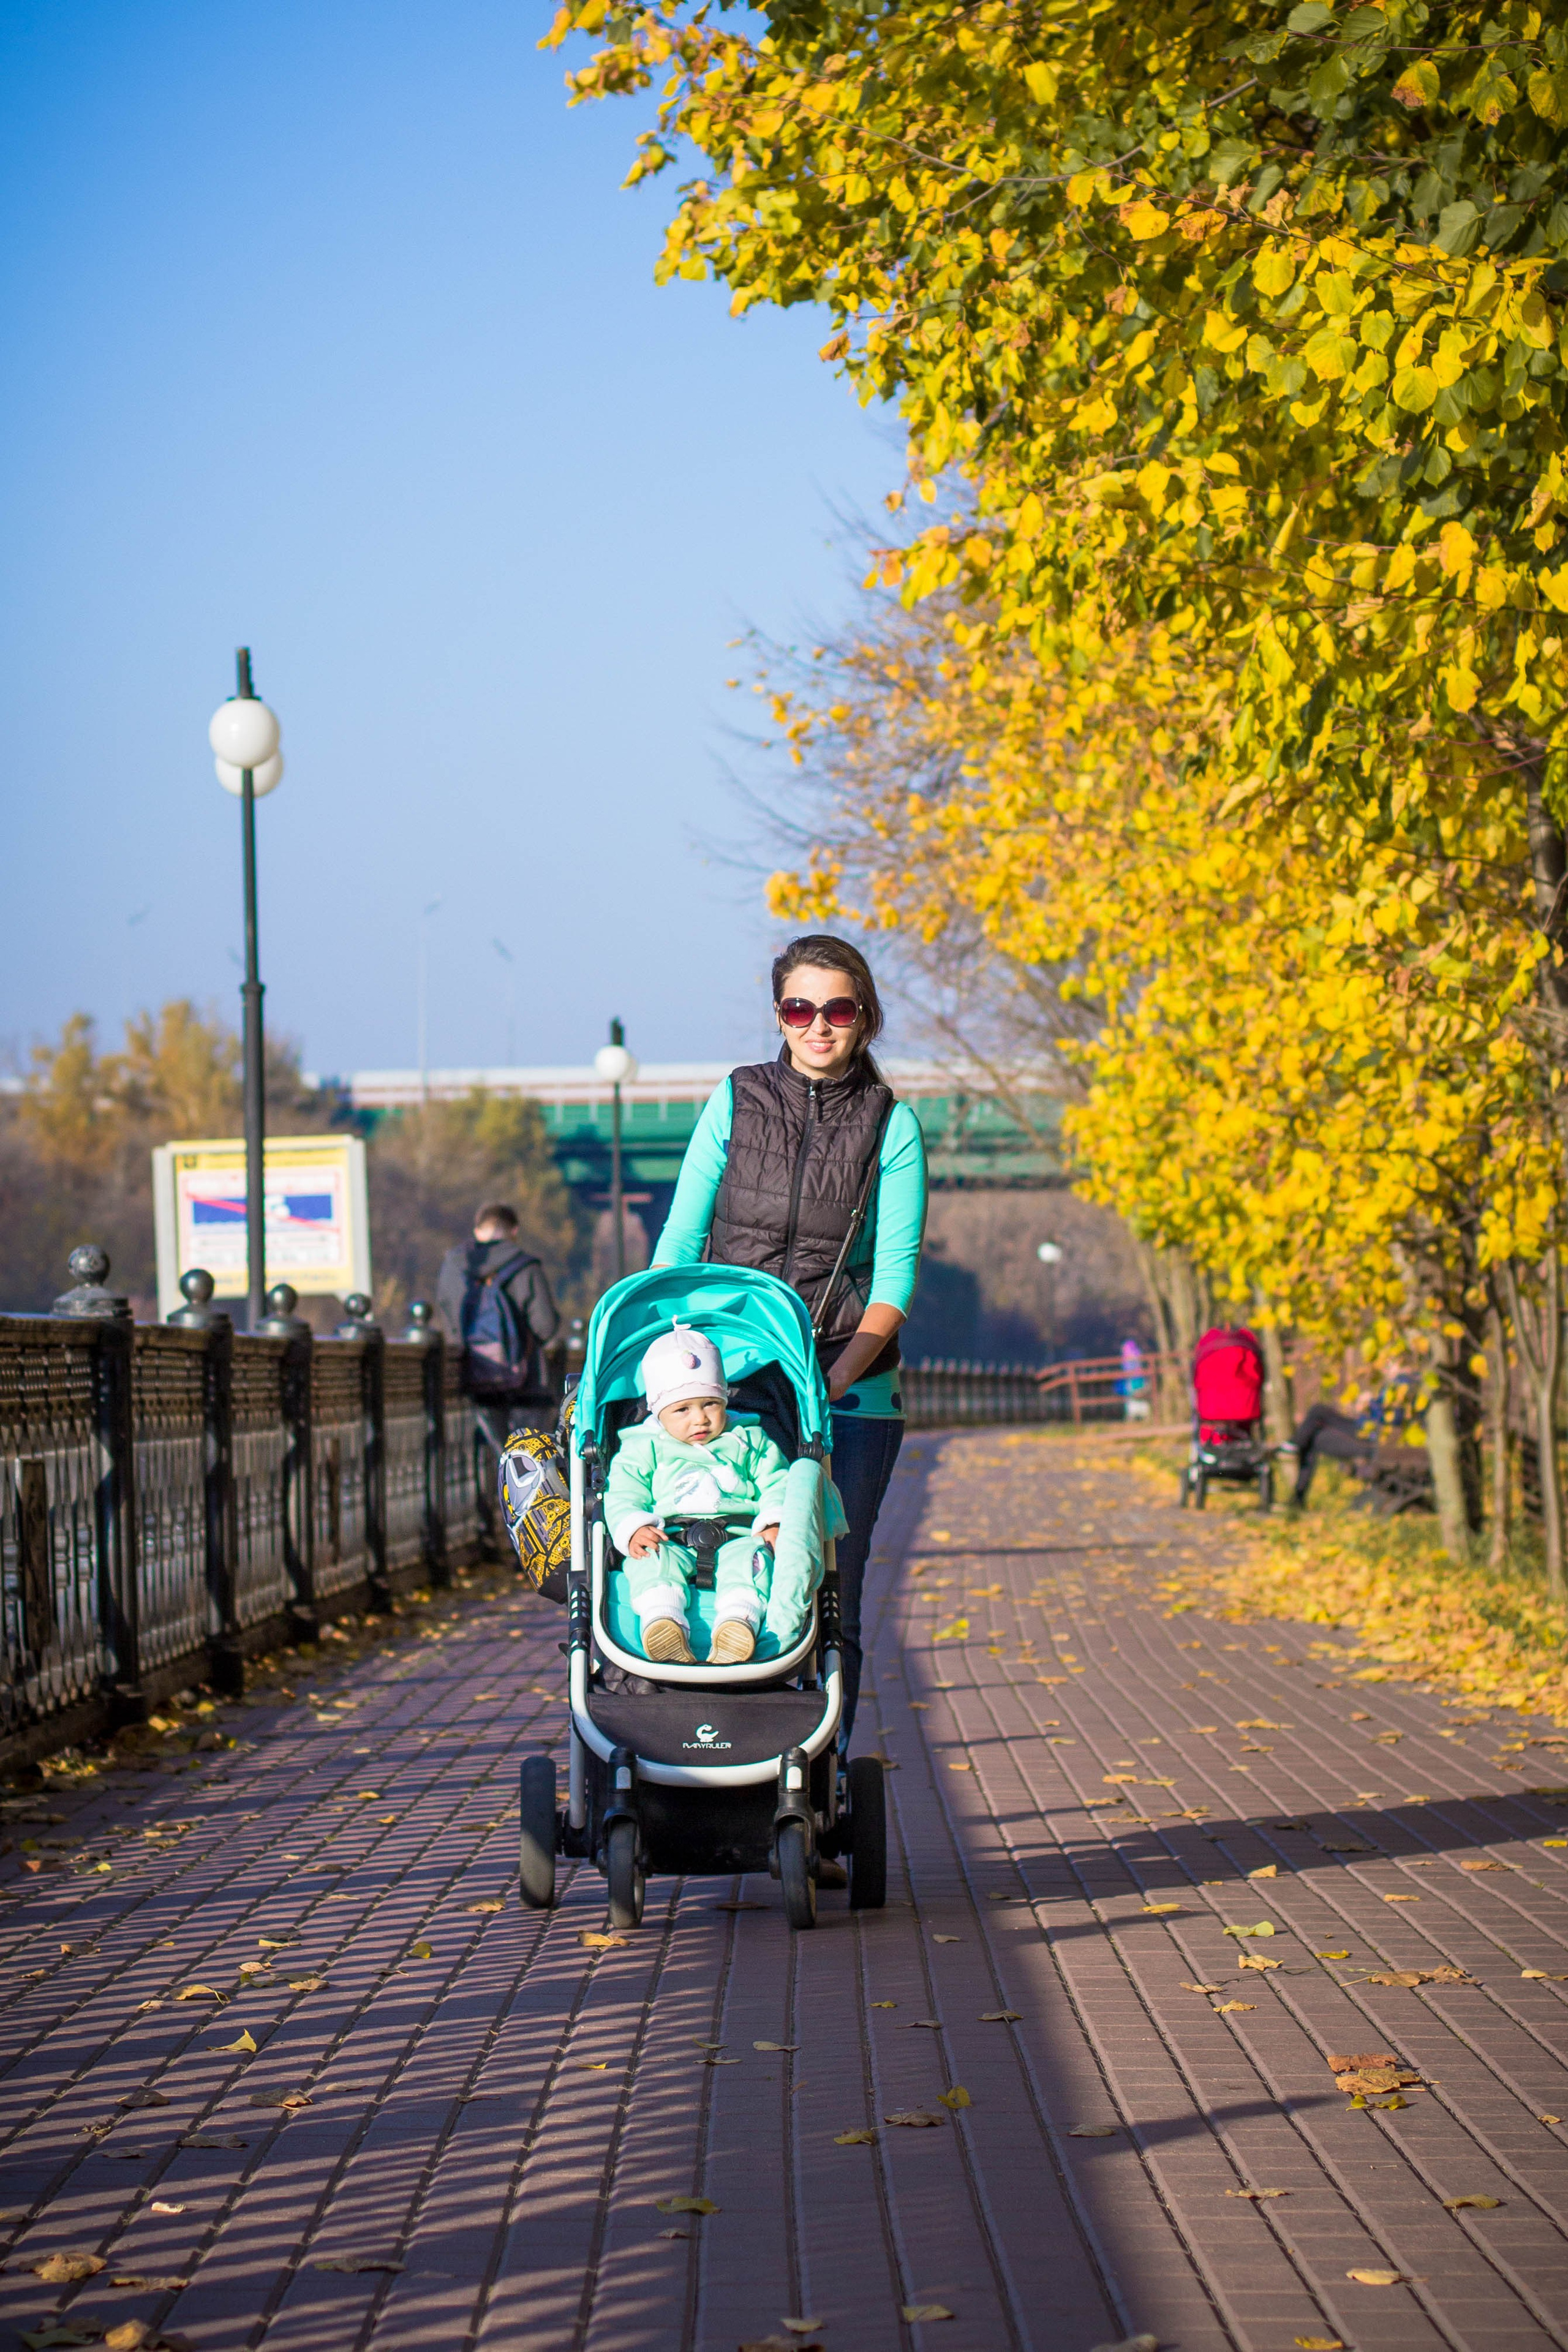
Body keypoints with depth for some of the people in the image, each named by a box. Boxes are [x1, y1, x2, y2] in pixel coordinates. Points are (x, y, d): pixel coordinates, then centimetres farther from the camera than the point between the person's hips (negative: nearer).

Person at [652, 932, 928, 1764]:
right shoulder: (736, 1102, 7)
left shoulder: (890, 1125, 4)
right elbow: (679, 1243, 6)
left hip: (849, 1392, -1)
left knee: (831, 1594, -4)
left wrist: (833, 1380, -15)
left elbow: (895, 1277, -1)